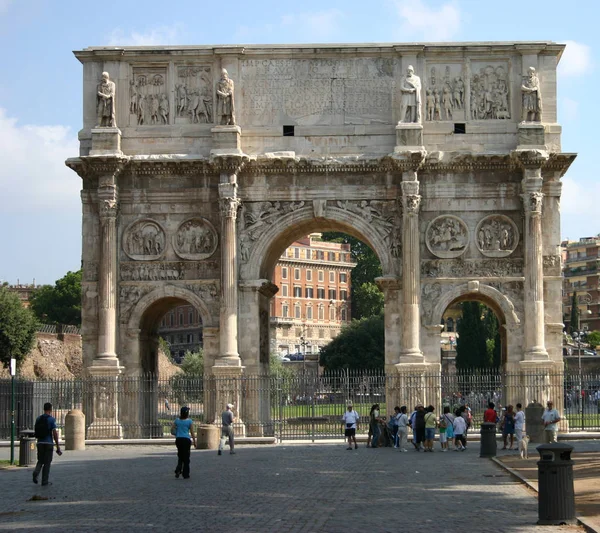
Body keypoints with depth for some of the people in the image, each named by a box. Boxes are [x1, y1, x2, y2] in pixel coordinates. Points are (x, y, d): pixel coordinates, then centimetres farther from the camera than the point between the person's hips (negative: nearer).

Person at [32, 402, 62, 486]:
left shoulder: (38, 419, 7)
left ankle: (36, 472, -14)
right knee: (47, 462, 4)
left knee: (40, 461, 15)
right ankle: (44, 481, 5)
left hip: (40, 443, 4)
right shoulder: (51, 419, -9)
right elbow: (54, 433, -12)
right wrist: (58, 446, -7)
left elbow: (36, 432, 11)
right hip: (48, 443, -4)